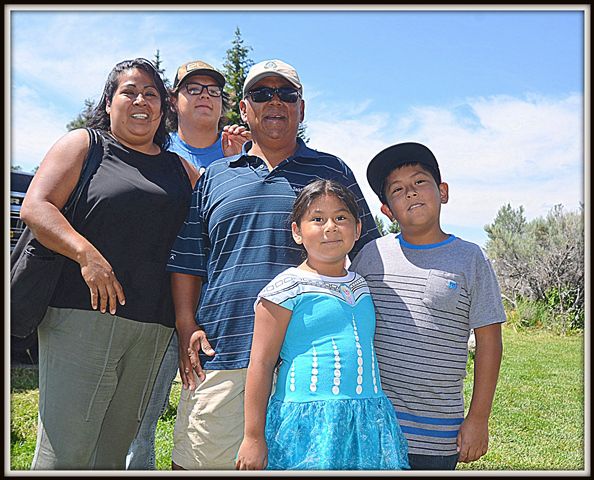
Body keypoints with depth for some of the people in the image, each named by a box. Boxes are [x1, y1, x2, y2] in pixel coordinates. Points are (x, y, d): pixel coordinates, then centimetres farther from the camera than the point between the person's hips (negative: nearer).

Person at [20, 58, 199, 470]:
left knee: (113, 451, 10)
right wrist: (86, 253, -19)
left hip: (154, 327, 5)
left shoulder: (180, 169, 21)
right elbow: (35, 207, -3)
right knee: (65, 452, -7)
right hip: (83, 312, -4)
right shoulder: (83, 145, 8)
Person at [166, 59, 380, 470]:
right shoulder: (214, 177, 16)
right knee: (203, 459, 3)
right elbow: (187, 260, 15)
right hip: (221, 349, 1)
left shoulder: (333, 171, 13)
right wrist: (187, 326, 4)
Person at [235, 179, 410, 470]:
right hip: (307, 424, -5)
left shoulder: (361, 287, 14)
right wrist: (254, 437, -8)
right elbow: (261, 363, -6)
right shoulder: (288, 287, -5)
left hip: (367, 424, 6)